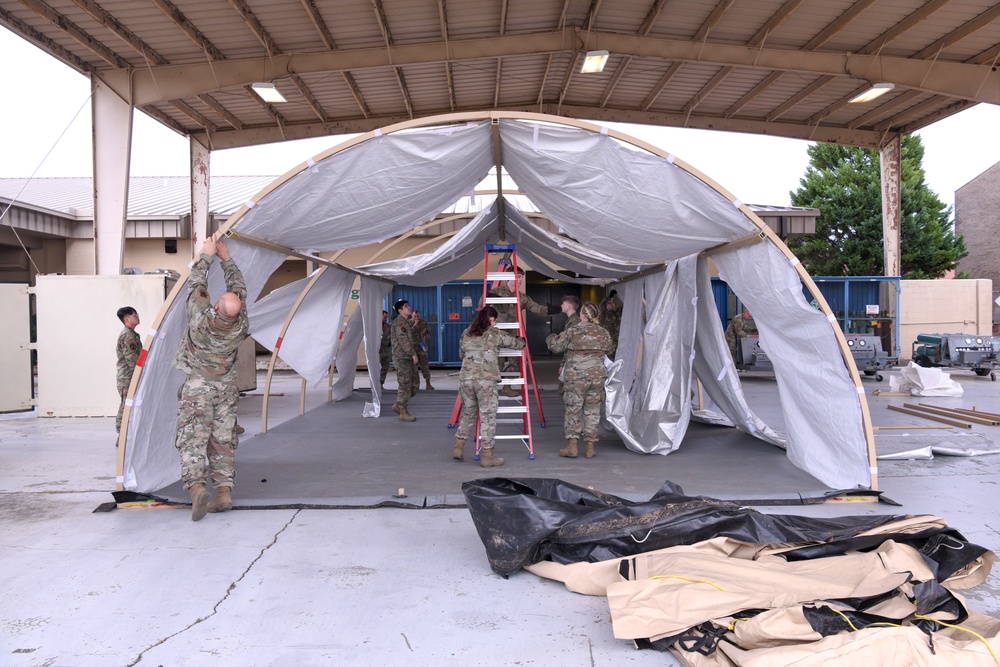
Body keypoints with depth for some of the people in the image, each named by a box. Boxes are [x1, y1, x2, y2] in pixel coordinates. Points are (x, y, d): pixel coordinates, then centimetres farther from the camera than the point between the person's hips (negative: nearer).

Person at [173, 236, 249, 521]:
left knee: (192, 438, -4)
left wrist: (207, 255, 8)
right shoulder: (241, 325, -10)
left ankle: (196, 486, -22)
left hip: (197, 387, -3)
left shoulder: (201, 318, -20)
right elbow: (239, 288, 6)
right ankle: (224, 492, 6)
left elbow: (196, 283, -4)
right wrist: (226, 258, 15)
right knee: (223, 439, 7)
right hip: (226, 387, 4)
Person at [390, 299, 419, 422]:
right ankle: (403, 413, -1)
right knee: (405, 385, -7)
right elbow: (403, 340, -18)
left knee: (413, 384, 11)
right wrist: (413, 354, -16)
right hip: (402, 357, -9)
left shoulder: (407, 322, 19)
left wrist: (413, 354, 14)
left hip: (408, 357, 9)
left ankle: (398, 405, 23)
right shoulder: (398, 323, -12)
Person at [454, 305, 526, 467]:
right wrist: (521, 341, 36)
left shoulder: (466, 334, 12)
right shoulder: (496, 334, 1)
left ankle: (459, 448, 23)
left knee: (468, 412, 20)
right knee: (488, 416, 2)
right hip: (486, 380, -5)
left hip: (465, 378, 5)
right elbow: (516, 343, 14)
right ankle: (487, 456, 4)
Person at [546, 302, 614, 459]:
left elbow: (556, 345, -4)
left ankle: (572, 446, 3)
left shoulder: (572, 331, -8)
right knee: (593, 411, 10)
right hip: (597, 376, 3)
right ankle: (590, 447, 13)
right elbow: (608, 350, 14)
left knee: (573, 410, 5)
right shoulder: (604, 333, 4)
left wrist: (551, 338, 17)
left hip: (576, 377, -3)